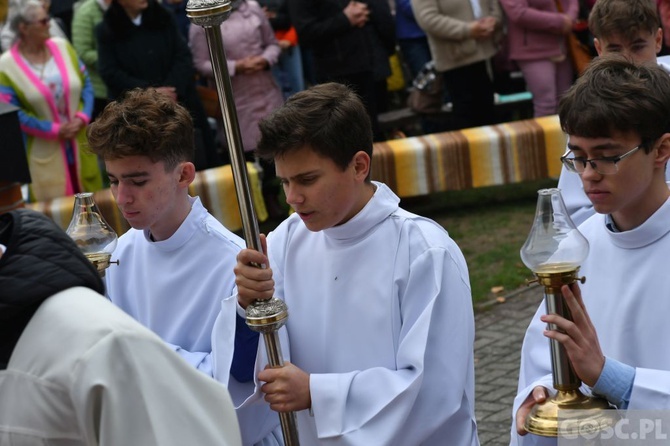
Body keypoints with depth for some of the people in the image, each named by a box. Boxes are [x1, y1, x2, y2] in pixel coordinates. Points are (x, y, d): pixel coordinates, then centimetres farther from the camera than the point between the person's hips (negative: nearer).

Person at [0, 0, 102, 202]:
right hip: (44, 152, -4)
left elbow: (85, 83, 6)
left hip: (80, 143, 4)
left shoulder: (63, 47, 2)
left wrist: (83, 117, -12)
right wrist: (54, 130, -16)